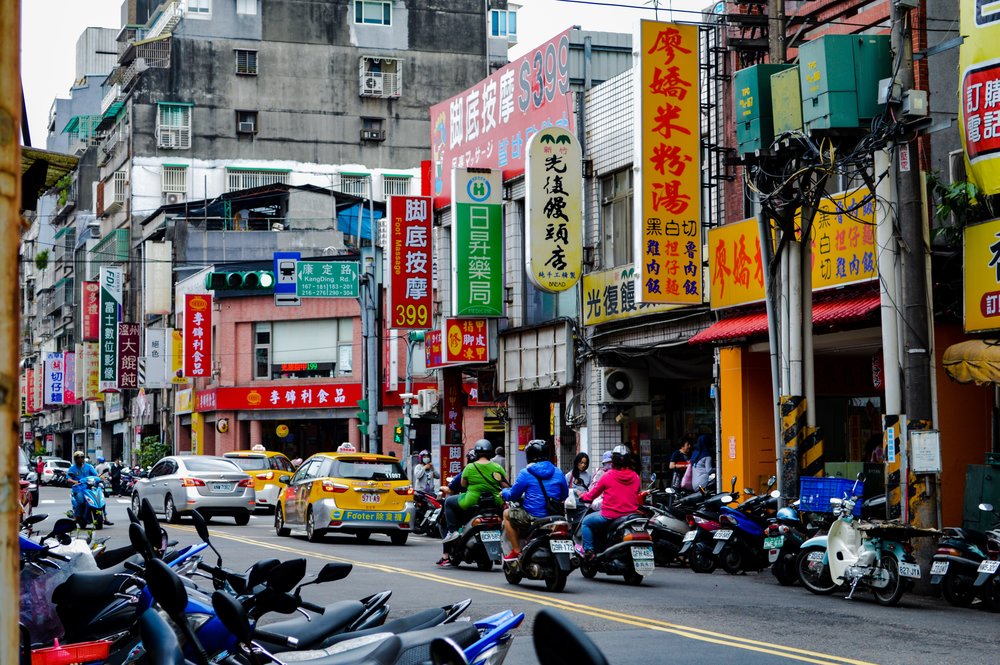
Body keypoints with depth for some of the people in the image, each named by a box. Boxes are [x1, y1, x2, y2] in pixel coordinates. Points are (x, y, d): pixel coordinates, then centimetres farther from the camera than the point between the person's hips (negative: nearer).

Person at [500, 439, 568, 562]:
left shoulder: (526, 473, -8)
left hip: (533, 517, -5)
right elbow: (564, 496, 15)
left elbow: (513, 495, -3)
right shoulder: (557, 473, 6)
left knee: (507, 514, 17)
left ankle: (516, 551, 8)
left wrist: (504, 492, 20)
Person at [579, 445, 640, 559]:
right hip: (631, 515, 4)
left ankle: (588, 551, 3)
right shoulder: (635, 477, 3)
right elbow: (638, 497, 17)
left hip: (609, 517, -4)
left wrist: (583, 496, 24)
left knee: (586, 522, 16)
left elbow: (592, 495, 3)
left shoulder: (607, 476, -8)